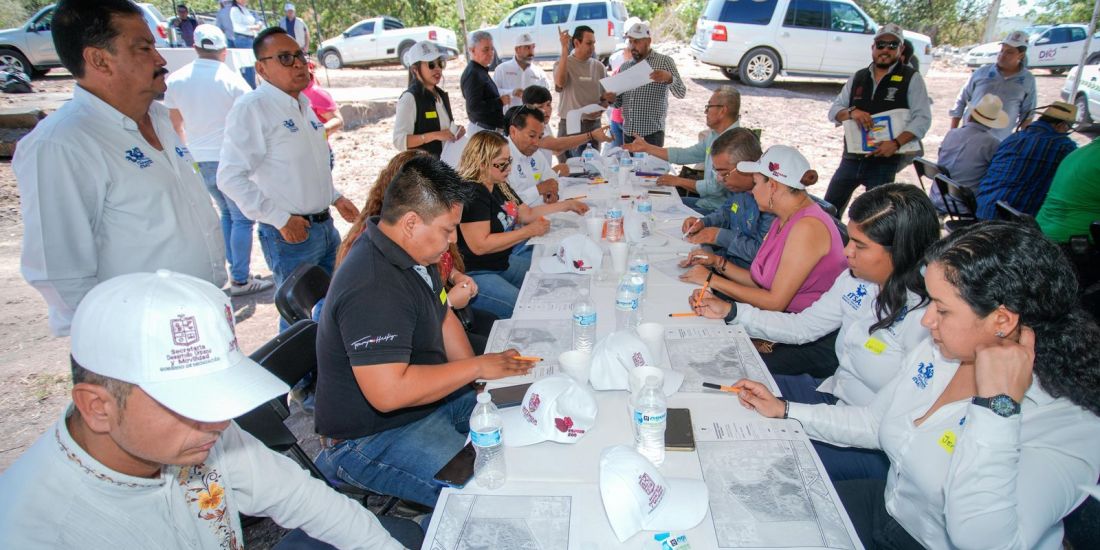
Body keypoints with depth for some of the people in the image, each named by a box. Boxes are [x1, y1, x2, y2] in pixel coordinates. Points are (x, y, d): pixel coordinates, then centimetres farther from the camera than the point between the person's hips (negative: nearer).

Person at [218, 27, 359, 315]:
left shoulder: (303, 104, 11)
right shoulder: (252, 107, -15)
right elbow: (231, 177, -20)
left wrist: (335, 197, 14)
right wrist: (281, 219, -19)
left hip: (325, 225, 8)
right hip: (290, 234, -8)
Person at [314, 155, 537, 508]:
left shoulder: (411, 253, 2)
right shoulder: (373, 290, -32)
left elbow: (443, 317, 13)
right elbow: (389, 392, -37)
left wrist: (478, 377, 0)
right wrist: (476, 367, -26)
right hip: (372, 437, -10)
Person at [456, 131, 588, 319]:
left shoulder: (499, 186, 10)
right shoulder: (471, 194, -21)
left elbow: (527, 213, 21)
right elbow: (480, 245, -27)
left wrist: (567, 205, 17)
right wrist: (529, 231, -21)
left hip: (502, 262, 10)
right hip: (474, 274, -10)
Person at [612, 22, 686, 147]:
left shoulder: (664, 61, 0)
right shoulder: (625, 66, 12)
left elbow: (681, 93, -8)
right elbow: (619, 102, 14)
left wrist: (669, 78, -28)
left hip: (652, 133, -4)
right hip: (628, 133, 4)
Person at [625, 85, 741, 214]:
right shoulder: (713, 134, 9)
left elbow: (715, 187, -25)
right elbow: (686, 155, 17)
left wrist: (678, 181, -12)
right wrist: (647, 148, 16)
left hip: (720, 210, -9)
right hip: (705, 202, 9)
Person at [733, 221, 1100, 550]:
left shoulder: (1068, 424, -26)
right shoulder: (936, 351, -6)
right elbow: (873, 423, 8)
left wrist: (997, 404, -37)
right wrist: (782, 411, 4)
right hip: (888, 507, 6)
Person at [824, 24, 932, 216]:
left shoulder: (911, 78, -1)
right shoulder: (858, 77, 11)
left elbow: (922, 118, -8)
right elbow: (833, 111, 7)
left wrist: (896, 143, -22)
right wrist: (851, 112, -15)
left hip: (884, 161, -4)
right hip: (851, 158, 4)